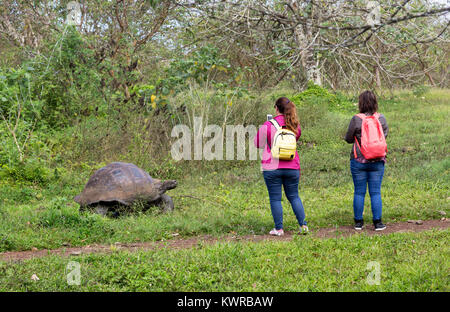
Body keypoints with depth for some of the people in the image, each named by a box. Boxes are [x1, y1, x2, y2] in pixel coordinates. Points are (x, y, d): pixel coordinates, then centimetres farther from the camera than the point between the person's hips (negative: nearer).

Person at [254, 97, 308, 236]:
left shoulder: (268, 126, -8)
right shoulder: (295, 126, 3)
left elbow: (258, 143, 2)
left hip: (272, 168, -4)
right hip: (292, 167, 4)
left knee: (275, 198, 4)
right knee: (294, 196, 15)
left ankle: (279, 228, 6)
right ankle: (303, 225, 9)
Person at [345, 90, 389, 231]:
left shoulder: (356, 119, -11)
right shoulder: (381, 118, -4)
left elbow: (348, 139, -1)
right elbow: (385, 134, 10)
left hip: (359, 160, -1)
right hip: (377, 161, 2)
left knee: (359, 192, 8)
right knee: (375, 192, 7)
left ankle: (358, 222, 14)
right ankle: (377, 222, 7)